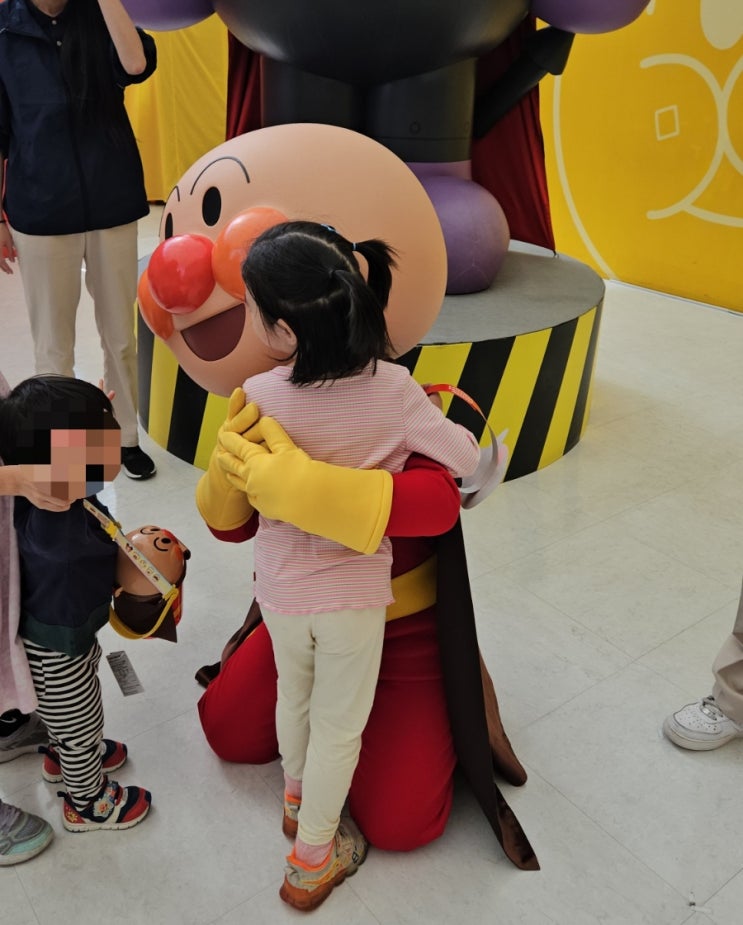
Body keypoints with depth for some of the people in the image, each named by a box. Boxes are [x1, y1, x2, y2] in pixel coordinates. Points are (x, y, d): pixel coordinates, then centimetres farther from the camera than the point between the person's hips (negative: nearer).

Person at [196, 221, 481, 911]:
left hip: (279, 588, 2)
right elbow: (469, 461, -13)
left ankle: (298, 798, 55)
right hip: (354, 594, -2)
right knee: (338, 723, 18)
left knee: (293, 695, 29)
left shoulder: (258, 398, -19)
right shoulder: (393, 389, -22)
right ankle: (312, 859, 36)